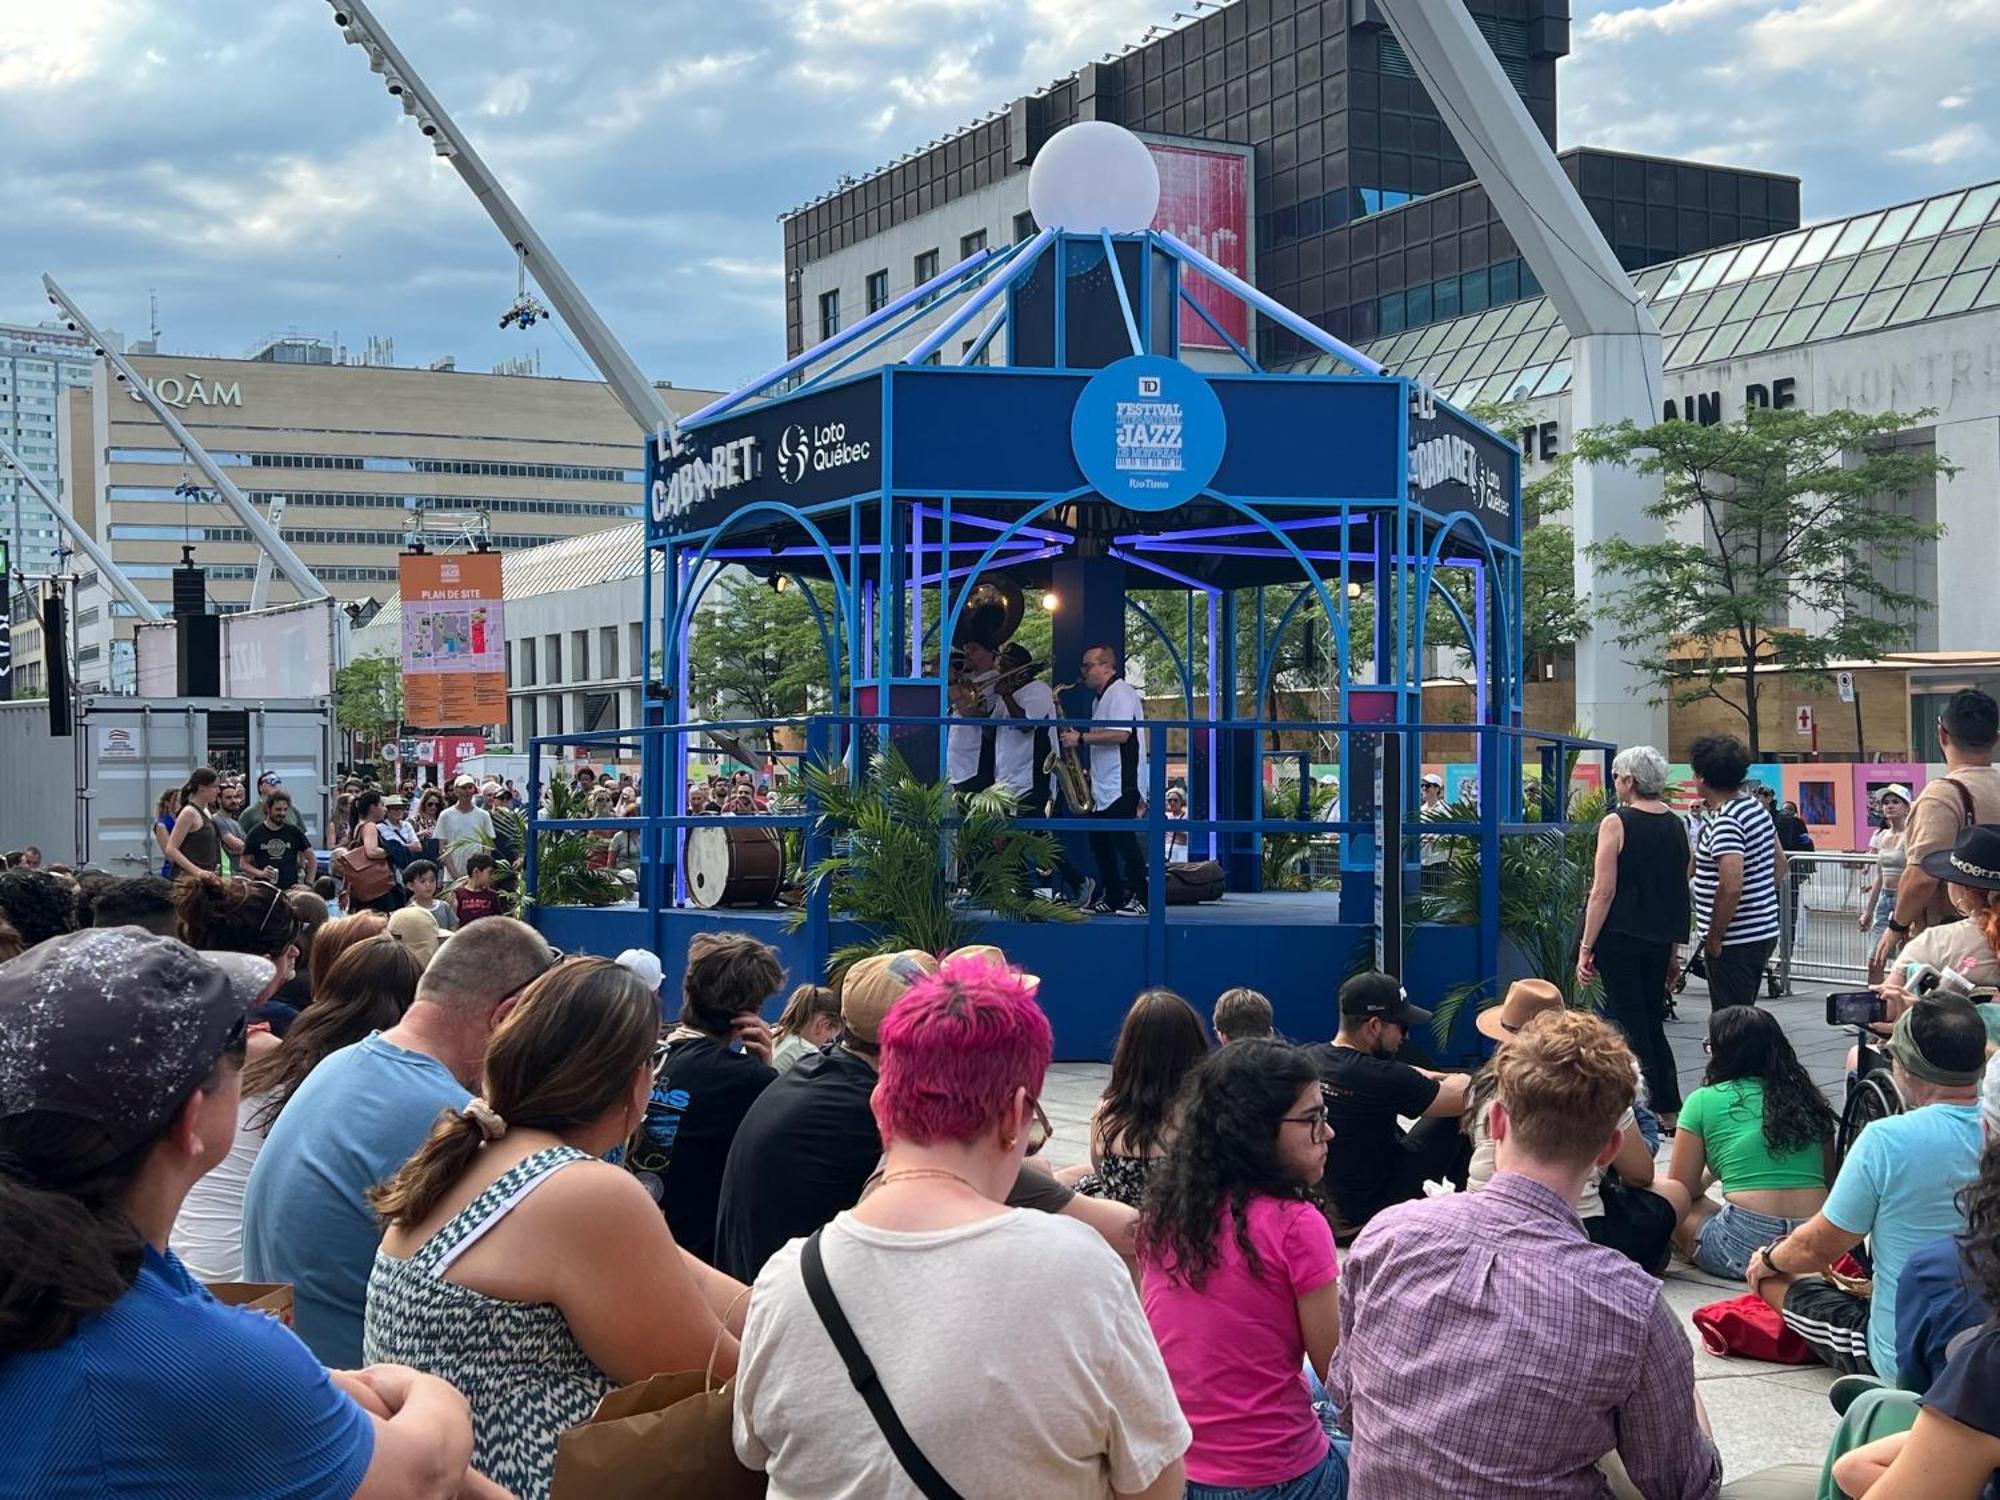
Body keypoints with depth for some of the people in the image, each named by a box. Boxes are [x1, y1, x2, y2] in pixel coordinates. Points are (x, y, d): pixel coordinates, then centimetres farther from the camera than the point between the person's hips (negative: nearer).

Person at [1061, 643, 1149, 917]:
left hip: (1122, 786, -11)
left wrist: (1081, 737, -18)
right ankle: (1111, 898, 15)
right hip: (1103, 786, 11)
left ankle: (1139, 899, -9)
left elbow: (1120, 734, -23)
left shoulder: (1121, 693, -10)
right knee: (1099, 840, 10)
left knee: (1123, 838, -12)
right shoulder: (1101, 699, 21)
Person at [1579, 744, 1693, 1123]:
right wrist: (1674, 949, 21)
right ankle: (1669, 1111, 16)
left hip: (1620, 937, -6)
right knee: (1654, 1024, 15)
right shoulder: (1675, 826, 7)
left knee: (1630, 1027, 1)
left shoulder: (1616, 823, -11)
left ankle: (1646, 1112, 3)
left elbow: (1604, 892, -15)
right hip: (1659, 939, 6)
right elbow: (1681, 892, 13)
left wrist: (1586, 947, -11)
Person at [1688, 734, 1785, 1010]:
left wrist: (1714, 936, -18)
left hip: (1735, 942, -10)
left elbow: (1731, 886, -28)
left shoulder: (1725, 822, -20)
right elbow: (1780, 864, 21)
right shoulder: (1756, 807, 11)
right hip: (1764, 932, 10)